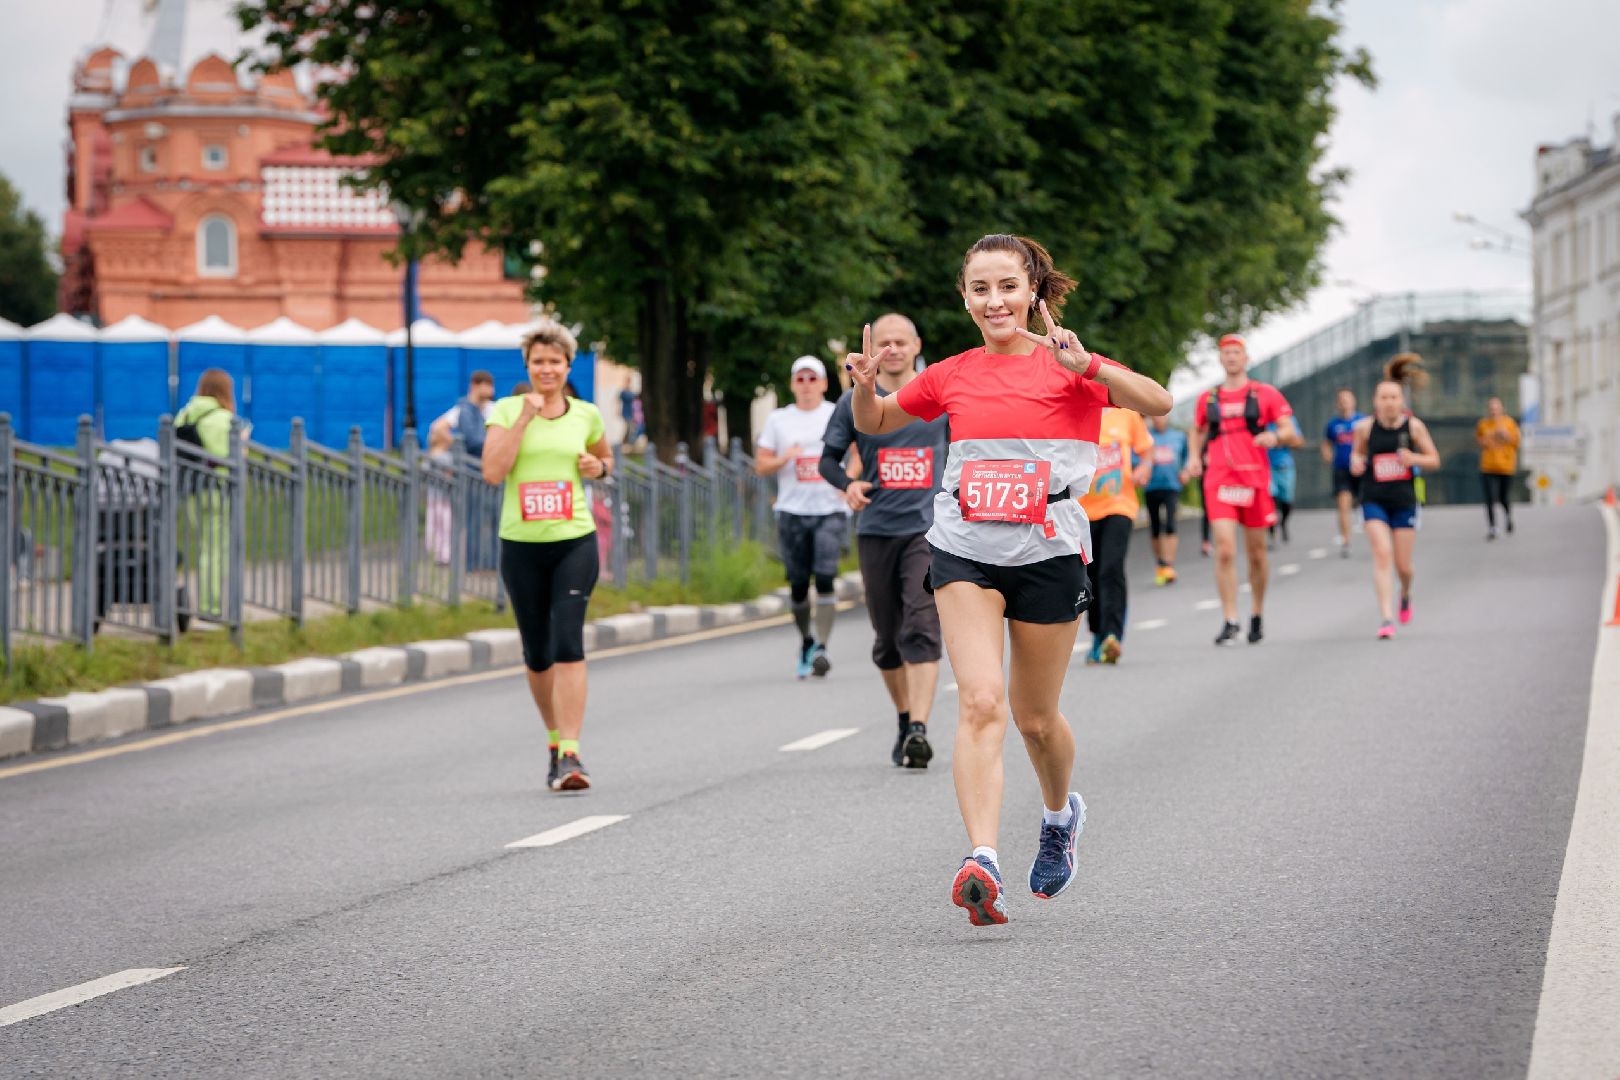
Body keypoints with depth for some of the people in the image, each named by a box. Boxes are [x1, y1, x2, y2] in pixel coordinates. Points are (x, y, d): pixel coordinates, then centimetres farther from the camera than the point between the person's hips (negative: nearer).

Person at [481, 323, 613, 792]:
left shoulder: (585, 415, 7)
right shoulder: (507, 410, 1)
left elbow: (606, 457, 25)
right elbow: (492, 471, -12)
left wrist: (599, 467, 2)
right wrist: (525, 418, -14)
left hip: (575, 543, -1)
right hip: (521, 545, 1)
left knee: (568, 643, -15)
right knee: (537, 654, 8)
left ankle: (570, 754, -19)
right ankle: (555, 739, 31)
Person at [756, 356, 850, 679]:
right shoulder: (778, 420, 11)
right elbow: (761, 465, 10)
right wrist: (784, 459, -10)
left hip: (830, 510, -2)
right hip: (792, 511, 2)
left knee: (825, 578, -16)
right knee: (798, 584, 4)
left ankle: (822, 647, -14)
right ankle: (806, 640, 24)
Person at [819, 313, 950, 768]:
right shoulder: (855, 402, 5)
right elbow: (829, 457, 11)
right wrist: (847, 485, -9)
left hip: (929, 529, -2)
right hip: (876, 530, 2)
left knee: (921, 630, -16)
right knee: (887, 639, 8)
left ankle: (920, 730, -24)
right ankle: (904, 722, 26)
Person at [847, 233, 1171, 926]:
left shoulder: (1067, 366, -2)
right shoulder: (953, 376, 7)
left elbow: (1157, 403, -15)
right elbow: (874, 423, 22)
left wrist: (1085, 367, -28)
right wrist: (864, 388, 0)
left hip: (1048, 553, -1)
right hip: (964, 552, 1)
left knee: (1035, 719, 11)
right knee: (980, 701, -18)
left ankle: (1061, 816, 43)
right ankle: (982, 862, -28)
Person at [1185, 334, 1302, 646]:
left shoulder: (1265, 394, 5)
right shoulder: (1207, 398, 13)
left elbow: (1292, 435, 1)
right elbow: (1198, 431, 30)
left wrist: (1275, 436, -21)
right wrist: (1193, 456, 11)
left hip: (1254, 479, -1)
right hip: (1218, 480, 1)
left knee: (1256, 553, 8)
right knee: (1225, 551, -13)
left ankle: (1257, 615, 26)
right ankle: (1230, 622, -13)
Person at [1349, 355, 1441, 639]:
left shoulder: (1414, 426, -4)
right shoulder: (1365, 427, -4)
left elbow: (1434, 460, 4)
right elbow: (1357, 452, 14)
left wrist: (1414, 459, -16)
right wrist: (1356, 463, -9)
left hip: (1404, 501, 1)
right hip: (1374, 501, -1)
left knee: (1403, 565, 4)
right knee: (1382, 554, -17)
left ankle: (1405, 595, 40)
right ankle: (1387, 618, -17)